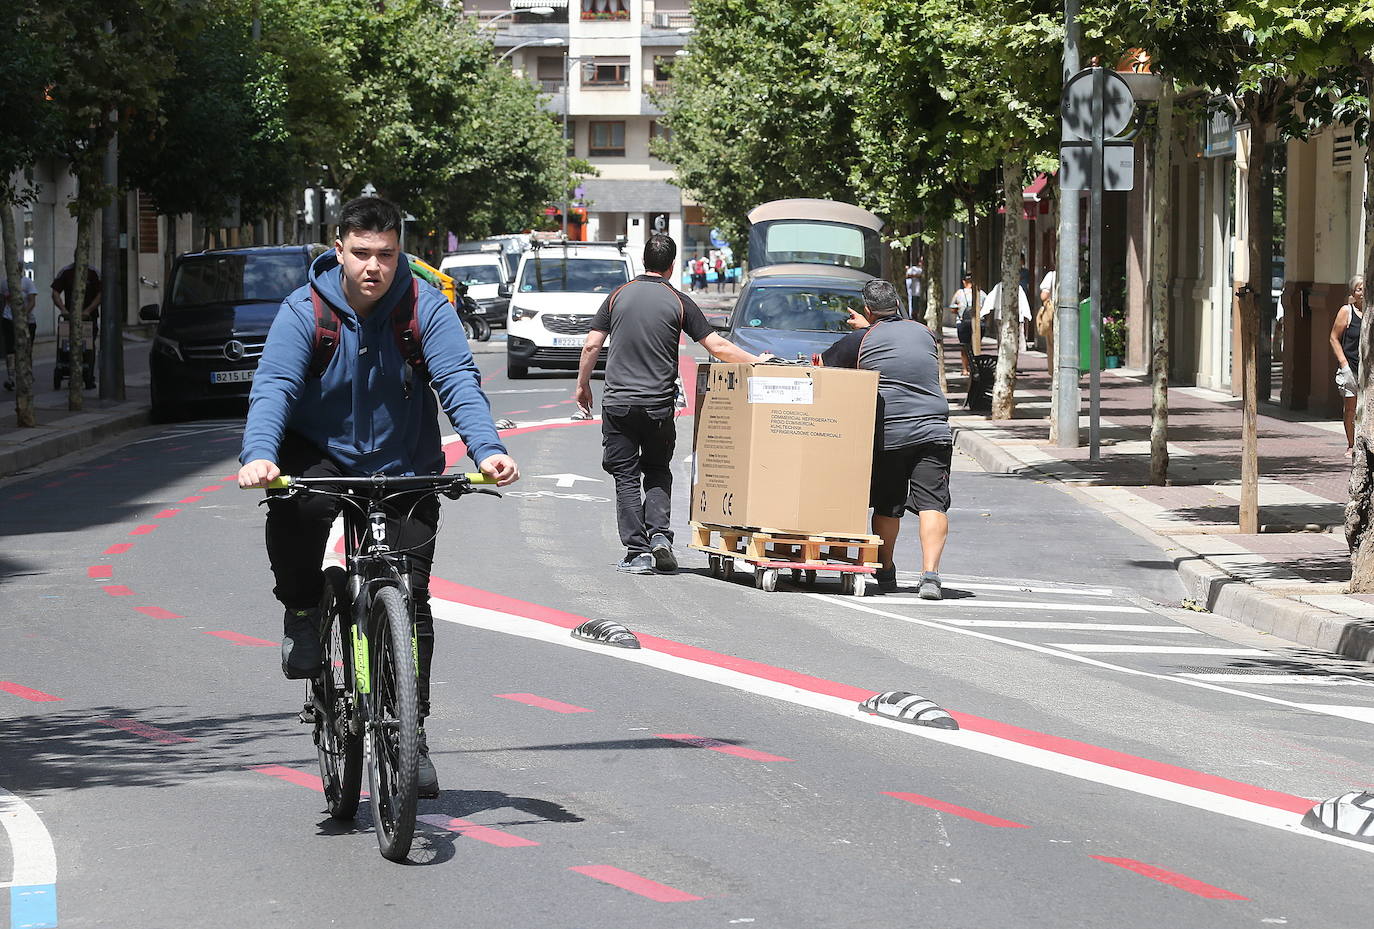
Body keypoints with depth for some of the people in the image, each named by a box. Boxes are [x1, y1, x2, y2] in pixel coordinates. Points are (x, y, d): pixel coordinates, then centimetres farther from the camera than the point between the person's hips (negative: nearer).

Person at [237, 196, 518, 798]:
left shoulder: (426, 308, -10)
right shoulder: (304, 311, -12)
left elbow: (458, 381, -19)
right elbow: (273, 386, -21)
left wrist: (486, 449, -37)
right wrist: (259, 456, -40)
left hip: (405, 470, 1)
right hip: (322, 457, -1)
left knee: (410, 597, -4)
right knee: (289, 503, -35)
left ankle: (412, 734, 7)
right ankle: (302, 612, -7)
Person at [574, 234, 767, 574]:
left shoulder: (619, 296, 4)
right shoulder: (679, 302, -1)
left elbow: (591, 346, 3)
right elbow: (718, 347, -3)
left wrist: (582, 385, 16)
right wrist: (756, 362, 10)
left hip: (618, 404, 0)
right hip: (659, 405, 0)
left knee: (626, 477, 4)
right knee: (657, 472, 17)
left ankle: (637, 551, -2)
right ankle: (659, 534, -3)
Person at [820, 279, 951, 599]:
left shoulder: (861, 340, 1)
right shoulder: (923, 332, 12)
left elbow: (822, 365, 12)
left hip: (887, 435, -1)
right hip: (932, 432, 1)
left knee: (886, 507, 13)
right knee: (932, 504, -6)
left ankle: (885, 572, 25)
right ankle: (930, 574, -21)